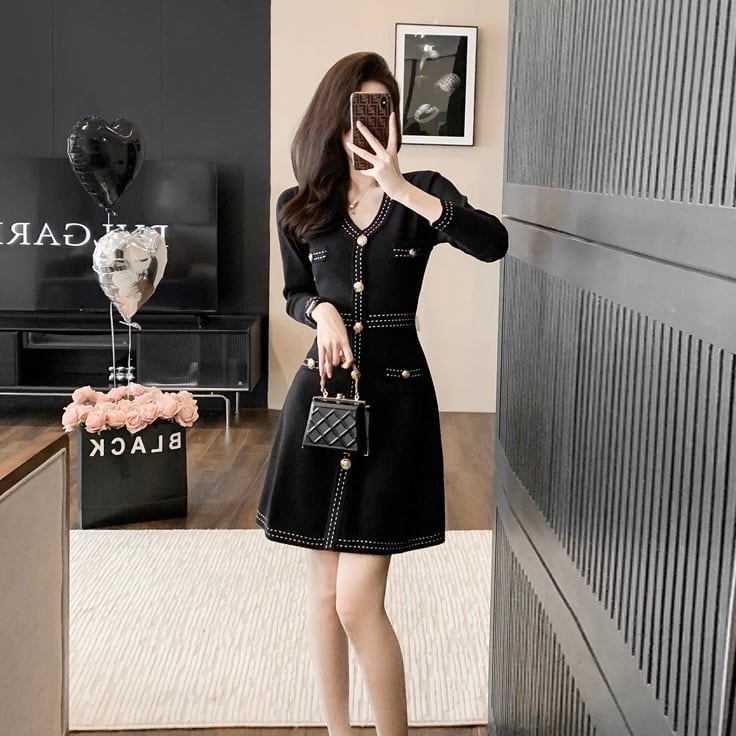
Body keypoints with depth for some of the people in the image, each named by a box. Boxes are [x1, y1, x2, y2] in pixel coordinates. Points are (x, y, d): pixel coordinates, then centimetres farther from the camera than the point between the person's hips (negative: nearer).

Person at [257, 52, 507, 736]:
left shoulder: (422, 193, -1)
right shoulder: (299, 206, 5)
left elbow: (493, 242, -20)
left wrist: (400, 187, -26)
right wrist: (323, 311, -7)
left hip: (395, 396, -3)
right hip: (320, 393, 3)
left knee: (358, 601, -7)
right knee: (323, 586, 10)